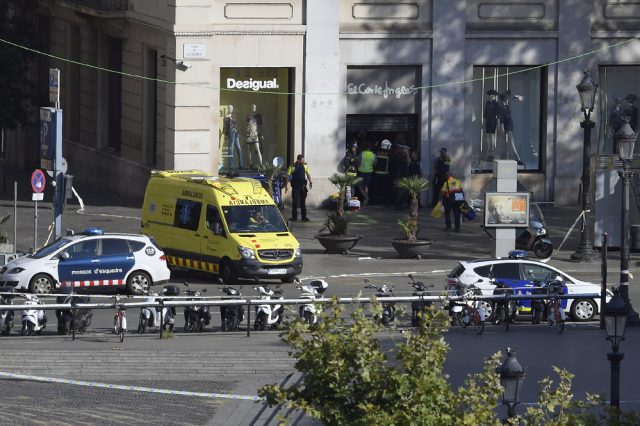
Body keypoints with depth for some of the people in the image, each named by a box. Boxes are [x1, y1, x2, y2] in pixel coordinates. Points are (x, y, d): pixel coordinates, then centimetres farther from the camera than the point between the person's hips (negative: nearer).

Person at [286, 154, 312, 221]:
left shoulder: (304, 166, 5)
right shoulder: (292, 166, -6)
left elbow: (308, 174, 13)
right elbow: (288, 175, -4)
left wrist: (310, 182, 0)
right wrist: (287, 184, -12)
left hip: (302, 186, 3)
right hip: (295, 186, -3)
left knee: (303, 201, 7)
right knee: (295, 201, -1)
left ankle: (304, 216, 12)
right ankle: (294, 216, 7)